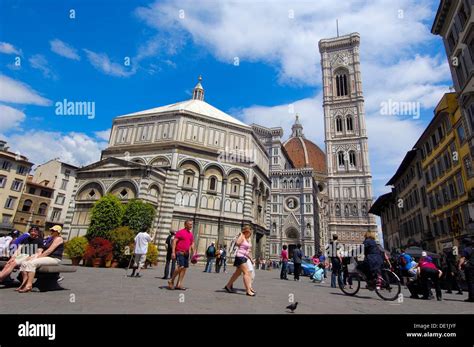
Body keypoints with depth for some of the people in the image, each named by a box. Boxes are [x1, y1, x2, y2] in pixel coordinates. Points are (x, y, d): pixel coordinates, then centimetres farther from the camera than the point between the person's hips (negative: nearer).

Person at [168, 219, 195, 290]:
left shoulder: (191, 234, 14)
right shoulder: (180, 232, -6)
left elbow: (192, 244, 18)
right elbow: (174, 241, -9)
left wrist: (194, 253, 8)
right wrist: (173, 252, -17)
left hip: (186, 253, 7)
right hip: (180, 252, -7)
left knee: (184, 268, 4)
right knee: (180, 267, -17)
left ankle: (179, 284, 11)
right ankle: (171, 281, 2)